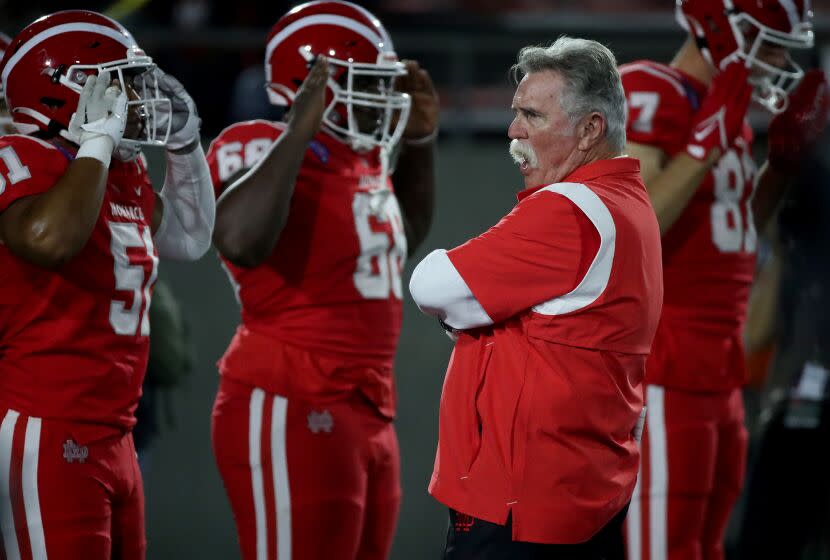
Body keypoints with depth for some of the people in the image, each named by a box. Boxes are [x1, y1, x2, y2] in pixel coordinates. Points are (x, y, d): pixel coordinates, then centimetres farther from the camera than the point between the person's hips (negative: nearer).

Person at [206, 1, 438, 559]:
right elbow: (241, 242, -34)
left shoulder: (364, 159, 15)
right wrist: (300, 132, -27)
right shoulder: (264, 150, -12)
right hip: (291, 415, -10)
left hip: (369, 417, 10)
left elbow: (405, 234, 37)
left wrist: (419, 140, 23)